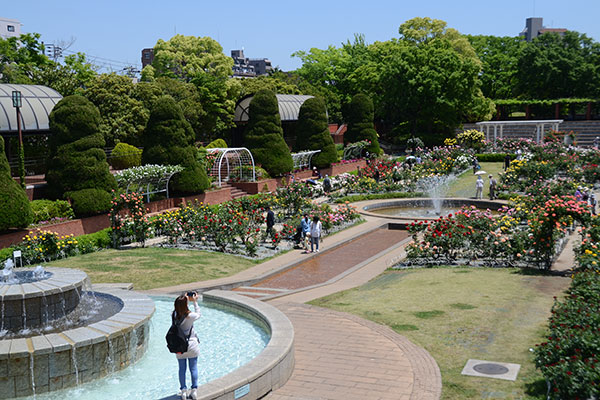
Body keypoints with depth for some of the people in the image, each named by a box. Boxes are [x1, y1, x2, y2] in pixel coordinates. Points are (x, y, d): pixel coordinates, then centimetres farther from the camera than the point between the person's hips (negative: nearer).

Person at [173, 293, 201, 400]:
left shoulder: (173, 315, -12)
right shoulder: (190, 316, -21)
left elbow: (178, 309, 12)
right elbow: (198, 314, 2)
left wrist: (185, 299, 12)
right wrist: (195, 302, 7)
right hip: (191, 345, -3)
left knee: (182, 368, 14)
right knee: (193, 368, 11)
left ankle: (183, 391, 17)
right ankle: (194, 390, 16)